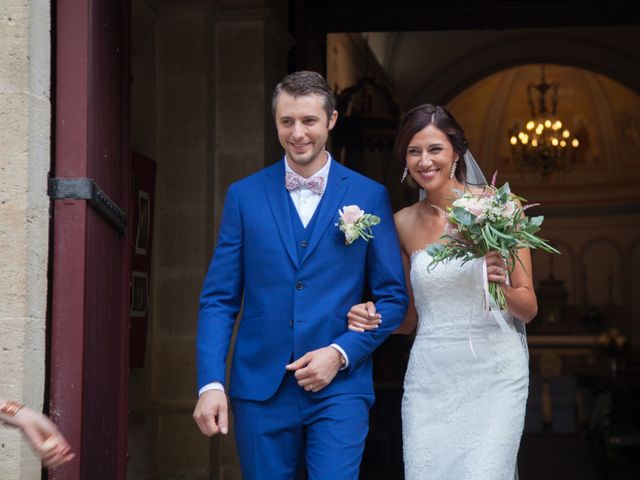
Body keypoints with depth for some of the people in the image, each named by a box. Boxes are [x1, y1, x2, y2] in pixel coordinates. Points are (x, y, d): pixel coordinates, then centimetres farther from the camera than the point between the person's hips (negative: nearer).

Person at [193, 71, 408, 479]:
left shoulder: (370, 196, 3)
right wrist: (211, 384, -7)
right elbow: (219, 299, 4)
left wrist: (341, 353, -10)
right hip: (260, 389, 2)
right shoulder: (245, 196, 6)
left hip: (339, 388, -1)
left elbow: (393, 297, 4)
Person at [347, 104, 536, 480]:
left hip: (495, 376, -3)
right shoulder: (404, 224, 7)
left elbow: (529, 308, 2)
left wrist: (501, 285, -19)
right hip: (430, 380, 3)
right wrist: (372, 317, -3)